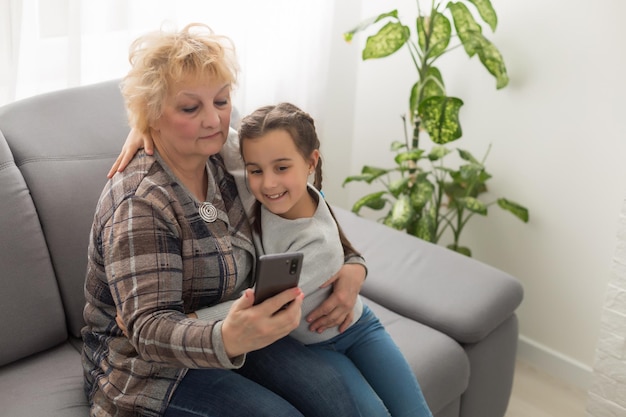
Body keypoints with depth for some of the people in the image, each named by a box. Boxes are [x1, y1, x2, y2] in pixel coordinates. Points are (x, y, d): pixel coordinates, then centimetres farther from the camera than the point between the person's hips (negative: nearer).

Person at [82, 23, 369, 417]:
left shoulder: (222, 163, -3)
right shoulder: (138, 205, -23)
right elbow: (149, 329, -28)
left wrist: (353, 266, -11)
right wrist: (227, 340, -49)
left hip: (230, 334, 6)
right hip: (150, 367, -5)